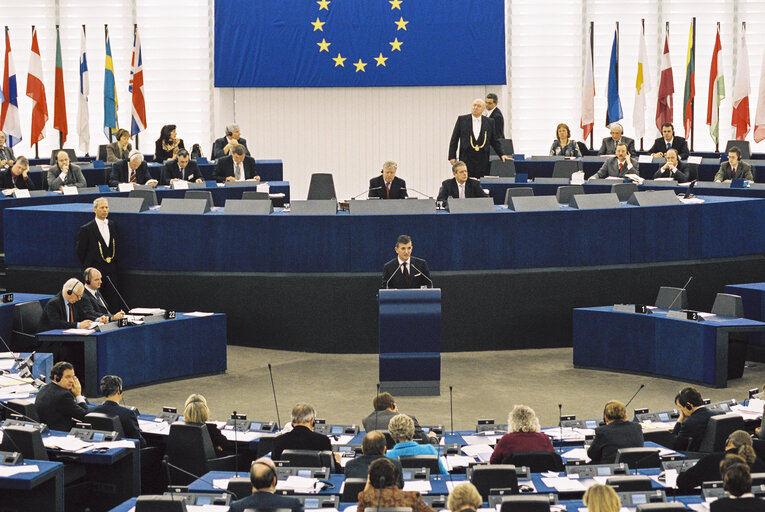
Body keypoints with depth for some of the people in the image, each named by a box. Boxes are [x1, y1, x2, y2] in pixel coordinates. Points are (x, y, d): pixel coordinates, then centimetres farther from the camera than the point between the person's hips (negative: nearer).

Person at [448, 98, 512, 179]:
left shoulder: (489, 122, 9)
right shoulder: (462, 119, 7)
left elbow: (494, 141, 15)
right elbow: (454, 139, 7)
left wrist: (501, 154, 4)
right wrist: (452, 156, 1)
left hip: (483, 160, 1)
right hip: (466, 158, -1)